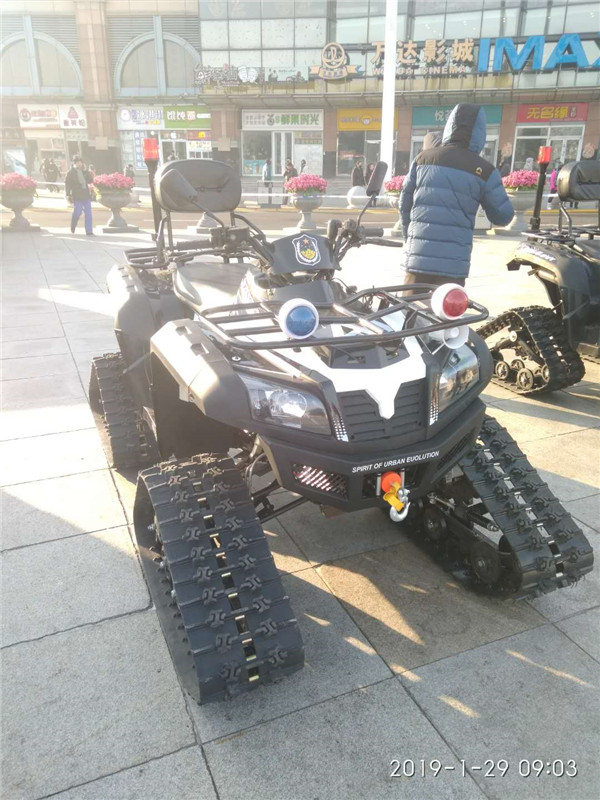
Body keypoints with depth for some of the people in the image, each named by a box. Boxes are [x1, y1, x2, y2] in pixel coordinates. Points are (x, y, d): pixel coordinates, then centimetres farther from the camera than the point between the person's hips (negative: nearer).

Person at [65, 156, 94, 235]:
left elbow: (90, 181, 6)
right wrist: (68, 194, -9)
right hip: (77, 196, -4)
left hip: (86, 195, 4)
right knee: (77, 212, -7)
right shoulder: (71, 172, 1)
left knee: (88, 213, -2)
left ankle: (89, 231, 0)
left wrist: (86, 171, -4)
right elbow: (67, 184, -2)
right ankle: (73, 227, 20)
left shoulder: (84, 171, 14)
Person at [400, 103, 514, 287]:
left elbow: (405, 204, 12)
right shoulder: (483, 170, -3)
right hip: (453, 264, -2)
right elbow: (503, 216, 4)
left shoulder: (423, 159, 6)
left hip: (417, 258, 3)